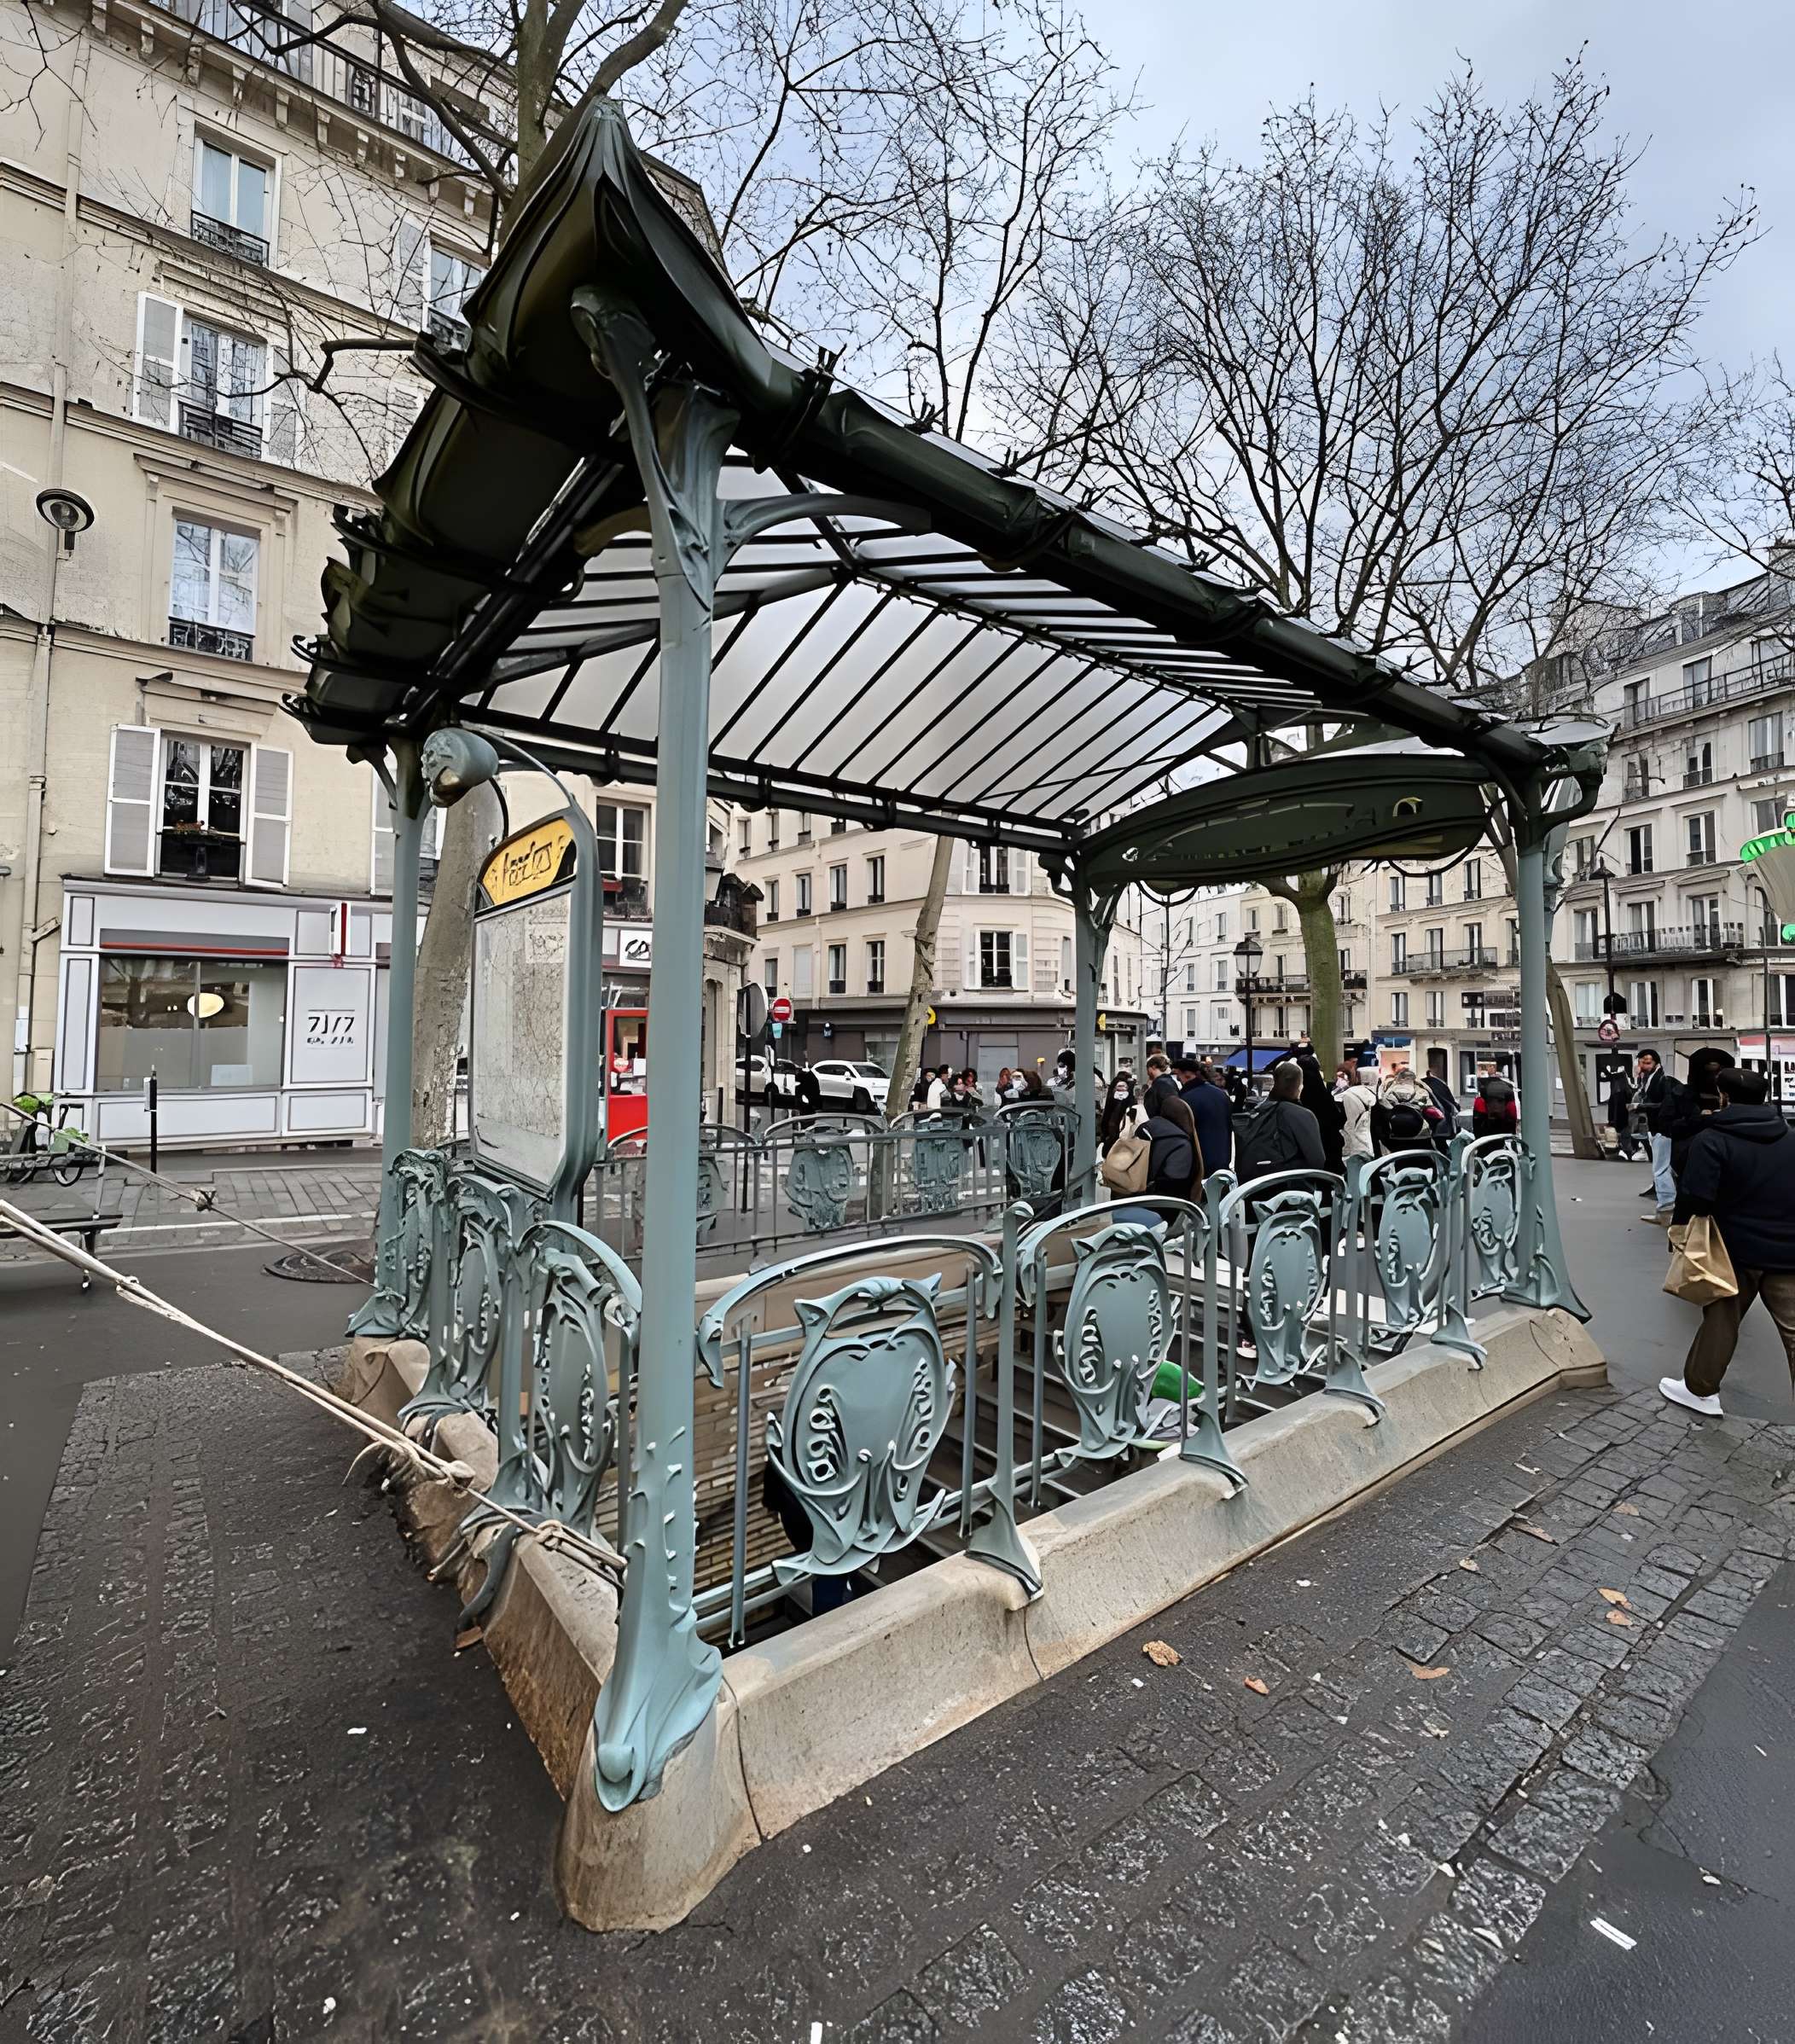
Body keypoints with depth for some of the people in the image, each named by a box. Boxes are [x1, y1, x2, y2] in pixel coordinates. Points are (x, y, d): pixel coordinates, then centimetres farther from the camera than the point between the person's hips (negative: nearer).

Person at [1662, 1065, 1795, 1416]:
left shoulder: (1711, 1140, -13)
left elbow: (1693, 1198, -18)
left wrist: (1684, 1231, -1)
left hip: (1737, 1248, -4)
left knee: (1721, 1321, 10)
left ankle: (1701, 1390, 21)